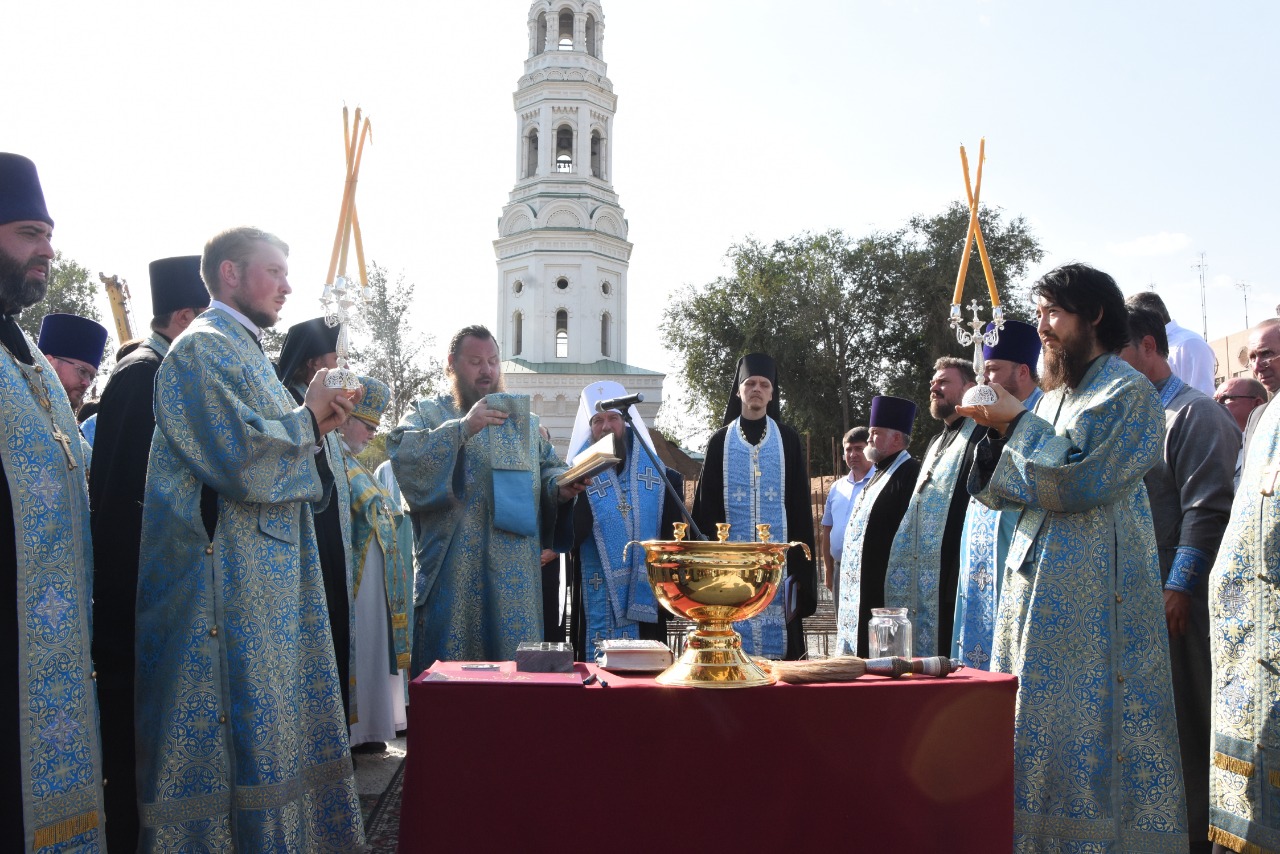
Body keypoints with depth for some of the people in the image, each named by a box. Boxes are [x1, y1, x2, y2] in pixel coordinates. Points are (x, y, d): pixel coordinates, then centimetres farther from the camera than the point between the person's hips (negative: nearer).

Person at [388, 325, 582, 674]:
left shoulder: (524, 418, 20)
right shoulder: (428, 414, 6)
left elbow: (549, 468, 18)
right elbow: (404, 455, -13)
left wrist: (560, 486, -4)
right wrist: (462, 428, -22)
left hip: (517, 578, 4)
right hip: (454, 573, -4)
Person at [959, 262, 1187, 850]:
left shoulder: (1129, 393, -7)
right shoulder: (1055, 397, 16)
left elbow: (1080, 483, -18)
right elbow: (1006, 491, 14)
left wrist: (1019, 422, -12)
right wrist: (998, 430, -2)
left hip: (1095, 590, -8)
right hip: (1038, 582, 8)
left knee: (1084, 720, -4)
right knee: (1035, 721, 10)